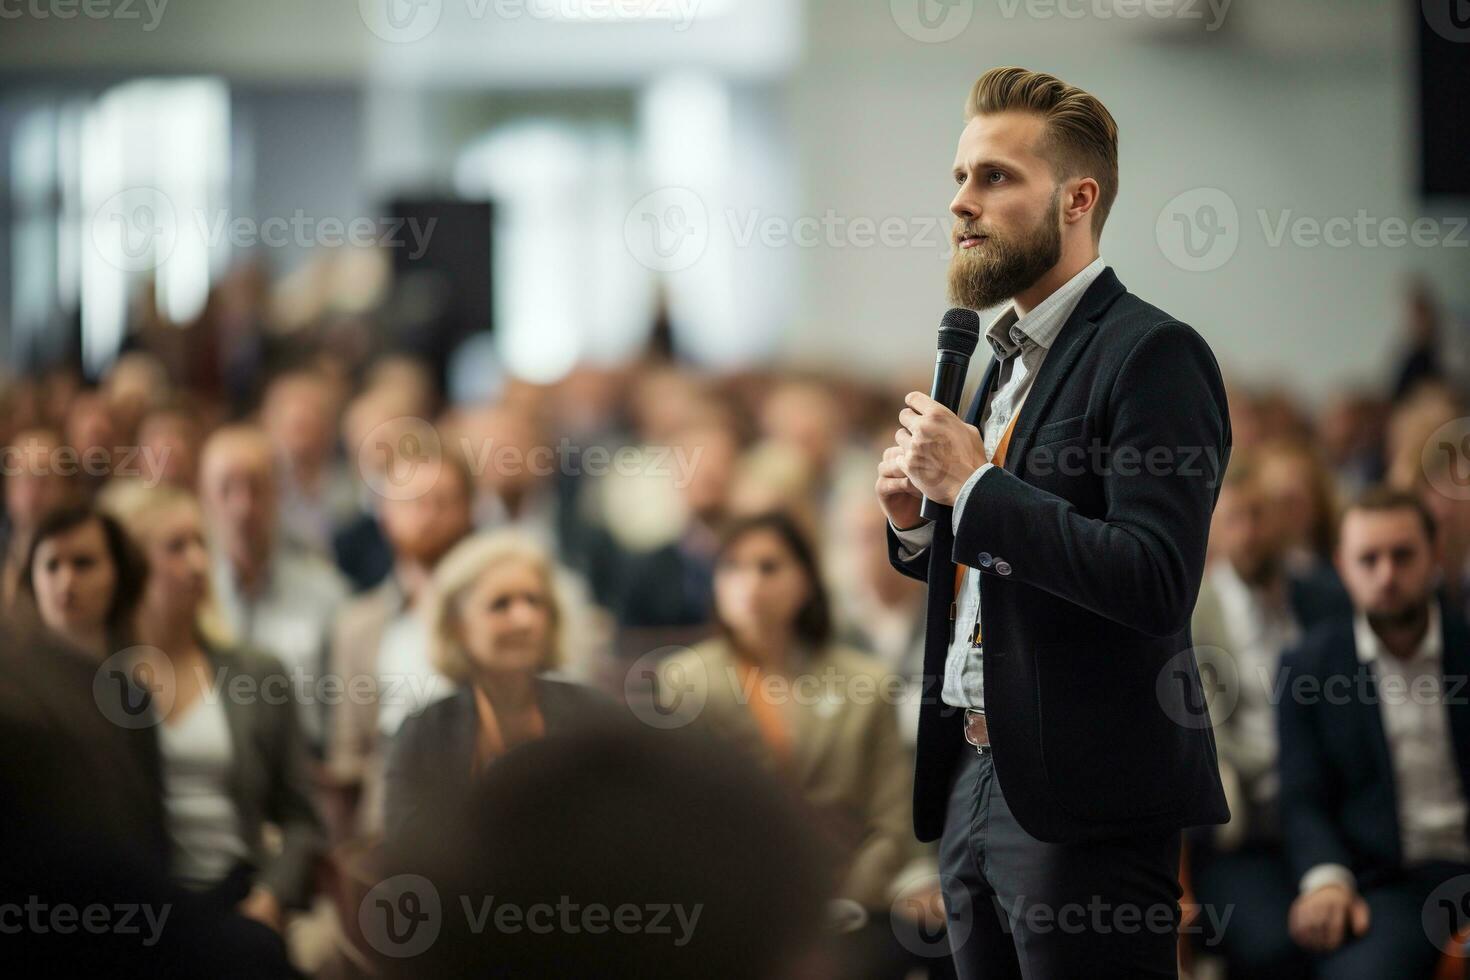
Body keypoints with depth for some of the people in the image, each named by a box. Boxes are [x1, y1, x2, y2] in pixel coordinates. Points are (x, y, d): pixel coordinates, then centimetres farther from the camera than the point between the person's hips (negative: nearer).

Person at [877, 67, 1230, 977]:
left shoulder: (1153, 354, -11)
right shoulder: (1007, 360, 18)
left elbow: (1156, 585, -21)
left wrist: (973, 485, -18)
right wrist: (918, 522, 3)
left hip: (1084, 801, -9)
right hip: (974, 782, 9)